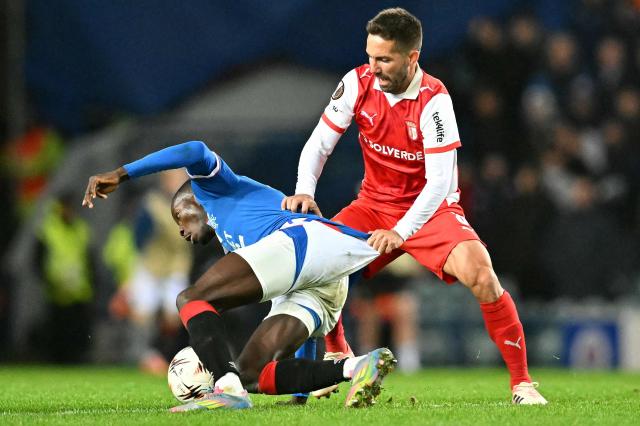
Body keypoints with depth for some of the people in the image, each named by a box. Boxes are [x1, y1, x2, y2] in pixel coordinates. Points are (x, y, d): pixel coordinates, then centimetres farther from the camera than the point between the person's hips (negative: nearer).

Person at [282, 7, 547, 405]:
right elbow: (319, 144, -4)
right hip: (375, 204, 5)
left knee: (480, 272, -28)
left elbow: (440, 182, -27)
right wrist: (304, 190, -24)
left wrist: (400, 232, -38)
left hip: (431, 208, -4)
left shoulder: (433, 100, -24)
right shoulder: (358, 83, -11)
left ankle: (522, 382, -16)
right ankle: (338, 357, 14)